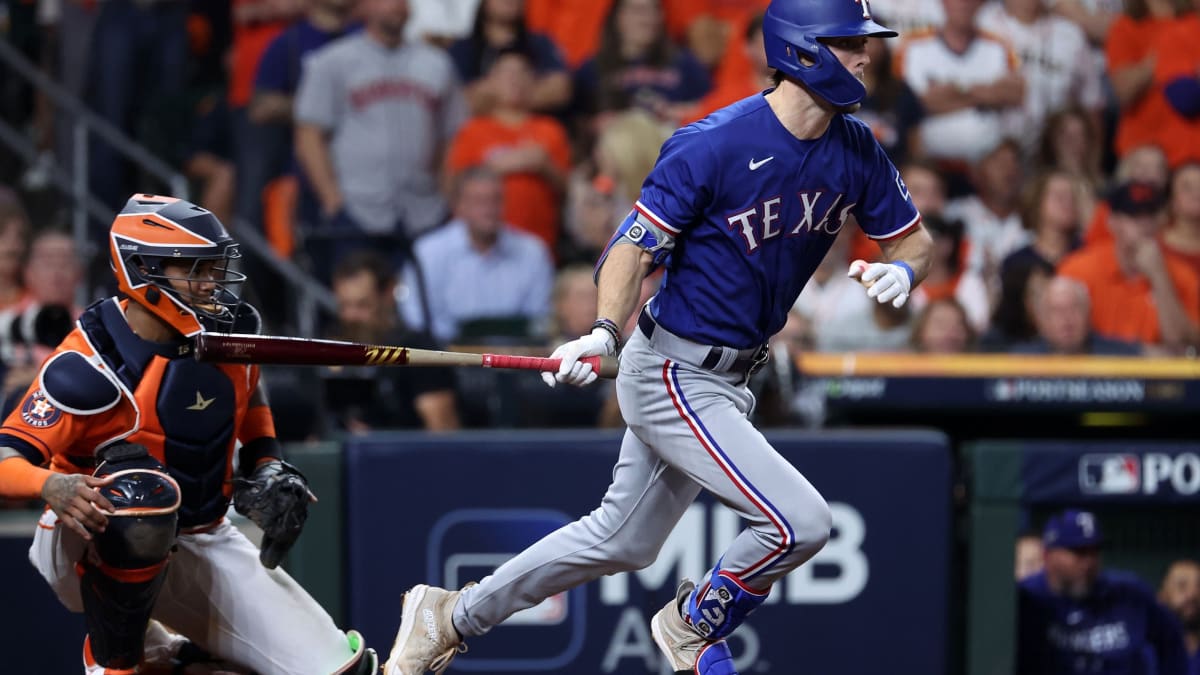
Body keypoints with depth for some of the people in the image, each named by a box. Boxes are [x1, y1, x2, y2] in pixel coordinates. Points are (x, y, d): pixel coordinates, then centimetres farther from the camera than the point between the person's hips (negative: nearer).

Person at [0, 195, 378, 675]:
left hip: (200, 548, 6)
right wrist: (50, 485, -50)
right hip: (89, 551, -6)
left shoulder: (232, 329, -4)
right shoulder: (92, 365, -24)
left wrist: (268, 471, 3)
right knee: (139, 490, -42)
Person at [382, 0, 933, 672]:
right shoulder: (715, 144, -21)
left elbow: (916, 239, 9)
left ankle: (452, 617, 33)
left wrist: (901, 271, -16)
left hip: (730, 379, 8)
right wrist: (605, 331, -35)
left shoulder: (856, 150, -1)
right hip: (673, 379, -8)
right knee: (802, 521, -18)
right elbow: (637, 242, -19)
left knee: (621, 542, 18)